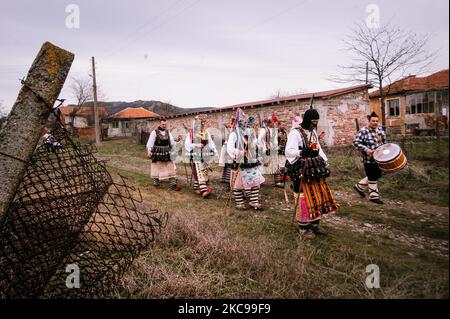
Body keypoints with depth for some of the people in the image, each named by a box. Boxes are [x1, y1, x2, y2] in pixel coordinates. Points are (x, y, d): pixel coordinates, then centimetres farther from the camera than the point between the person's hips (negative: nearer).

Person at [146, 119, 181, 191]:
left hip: (166, 153, 4)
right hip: (157, 153, -4)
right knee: (157, 168, 7)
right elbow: (150, 142, -11)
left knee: (171, 168, 0)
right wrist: (149, 151, -22)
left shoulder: (168, 132, 8)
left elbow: (172, 142, 6)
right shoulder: (154, 132, -6)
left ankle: (173, 185, 3)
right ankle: (156, 183, 24)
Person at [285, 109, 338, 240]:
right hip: (302, 172, -8)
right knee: (305, 198, -4)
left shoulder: (313, 132, 15)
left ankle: (315, 225, 27)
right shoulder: (295, 133, -13)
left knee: (318, 197, 12)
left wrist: (325, 163, 13)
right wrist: (302, 152, -38)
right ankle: (304, 228, 10)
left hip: (315, 170, 8)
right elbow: (288, 151, -21)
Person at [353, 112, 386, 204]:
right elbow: (356, 142, -17)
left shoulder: (380, 129, 7)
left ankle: (359, 186, 31)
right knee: (372, 177, 1)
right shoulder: (363, 131, -14)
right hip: (369, 159, -7)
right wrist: (366, 149, -25)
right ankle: (374, 196, 16)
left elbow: (384, 142, 19)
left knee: (377, 175, 15)